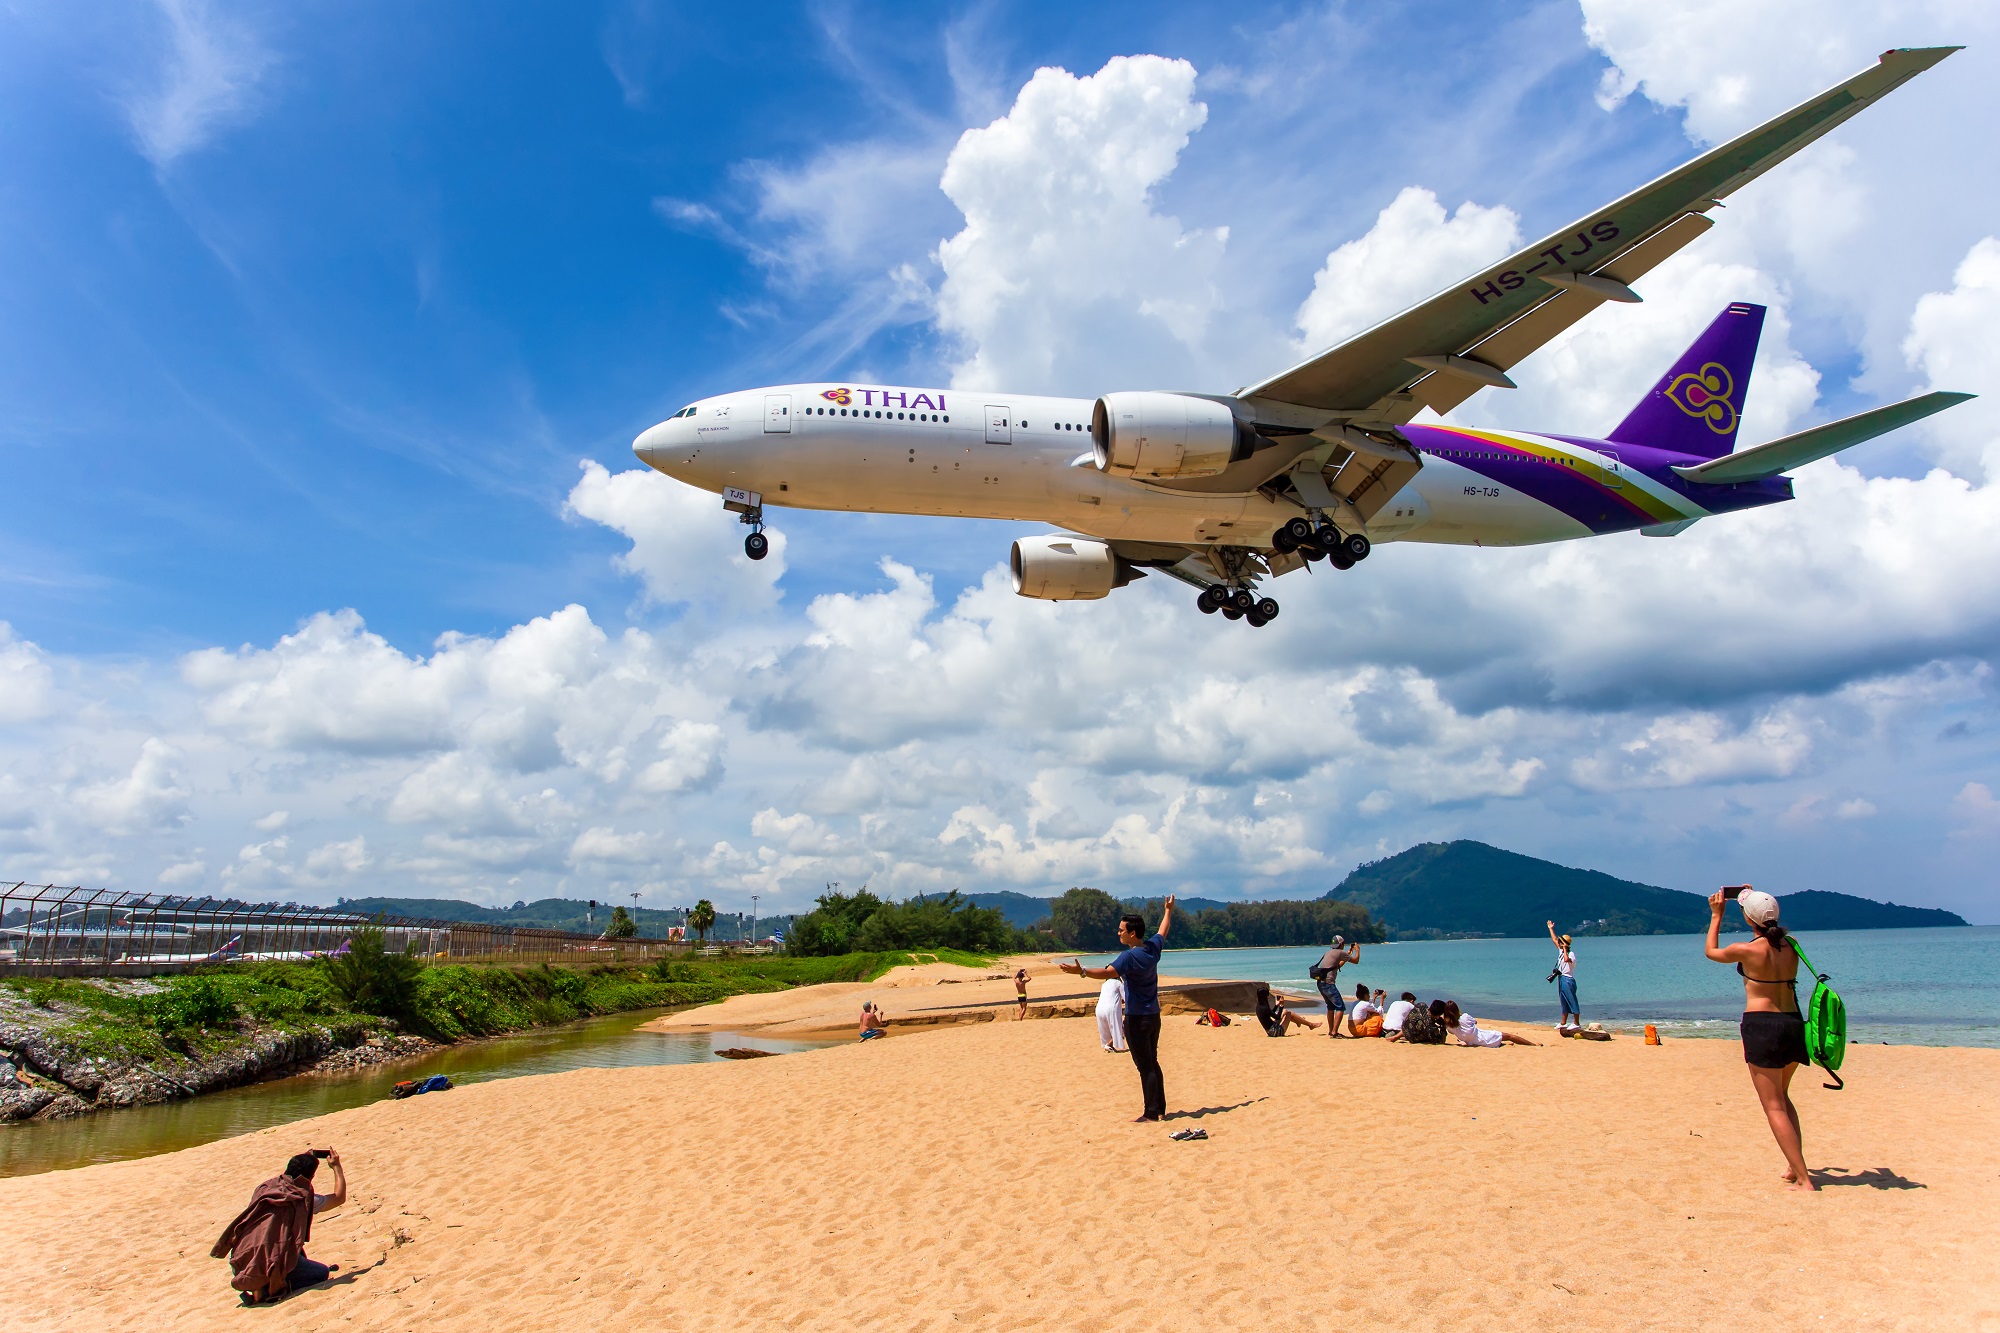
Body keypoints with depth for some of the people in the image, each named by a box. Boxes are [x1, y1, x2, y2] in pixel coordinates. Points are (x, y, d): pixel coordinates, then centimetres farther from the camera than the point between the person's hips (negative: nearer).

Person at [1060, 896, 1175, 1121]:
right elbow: (1163, 930, 24)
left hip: (1137, 1018, -8)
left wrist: (1082, 971, -43)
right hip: (1153, 1016, 8)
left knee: (1145, 1066, -4)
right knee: (1152, 1063, 16)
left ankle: (1150, 1113, -1)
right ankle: (1160, 1108, 21)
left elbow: (1107, 972, -34)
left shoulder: (1130, 956, -20)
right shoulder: (1153, 947, 4)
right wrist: (1168, 910, 41)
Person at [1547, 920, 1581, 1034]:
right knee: (1565, 1003, 14)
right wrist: (1551, 928, 26)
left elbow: (1567, 959, -35)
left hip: (1568, 980, -9)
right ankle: (1563, 1024, 19)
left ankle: (1577, 1024, -6)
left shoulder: (1571, 954, -12)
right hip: (1561, 979, 9)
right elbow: (1554, 940, 22)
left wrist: (1564, 949, -23)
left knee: (1572, 1002, -7)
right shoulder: (1561, 951, 11)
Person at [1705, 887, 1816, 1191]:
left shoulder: (1747, 950, -12)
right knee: (1782, 1096, 25)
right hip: (1793, 1023, 7)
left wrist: (1716, 916, 17)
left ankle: (1804, 1179, -6)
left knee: (1774, 1106, -1)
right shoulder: (1790, 946, 3)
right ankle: (1795, 1165, 23)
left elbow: (1712, 952, 8)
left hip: (1761, 1026, -7)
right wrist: (1756, 902, 30)